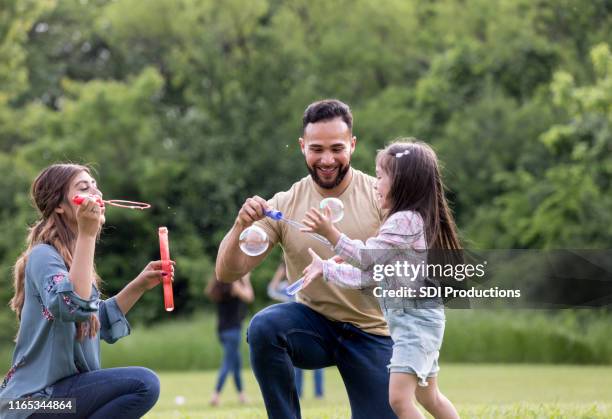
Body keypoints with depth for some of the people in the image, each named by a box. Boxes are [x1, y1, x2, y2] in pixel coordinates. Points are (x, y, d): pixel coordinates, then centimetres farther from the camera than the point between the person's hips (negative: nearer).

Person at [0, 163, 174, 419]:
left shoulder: (72, 256, 13)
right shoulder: (44, 255, -15)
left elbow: (98, 320, 23)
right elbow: (73, 307, -34)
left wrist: (140, 285, 12)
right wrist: (87, 235, -33)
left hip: (56, 389, 10)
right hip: (37, 398, -10)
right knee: (144, 383, -25)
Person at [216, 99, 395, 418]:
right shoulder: (285, 205, -6)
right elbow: (226, 273, -8)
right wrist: (240, 226, -28)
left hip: (372, 332, 0)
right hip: (314, 325, 0)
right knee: (264, 326, -31)